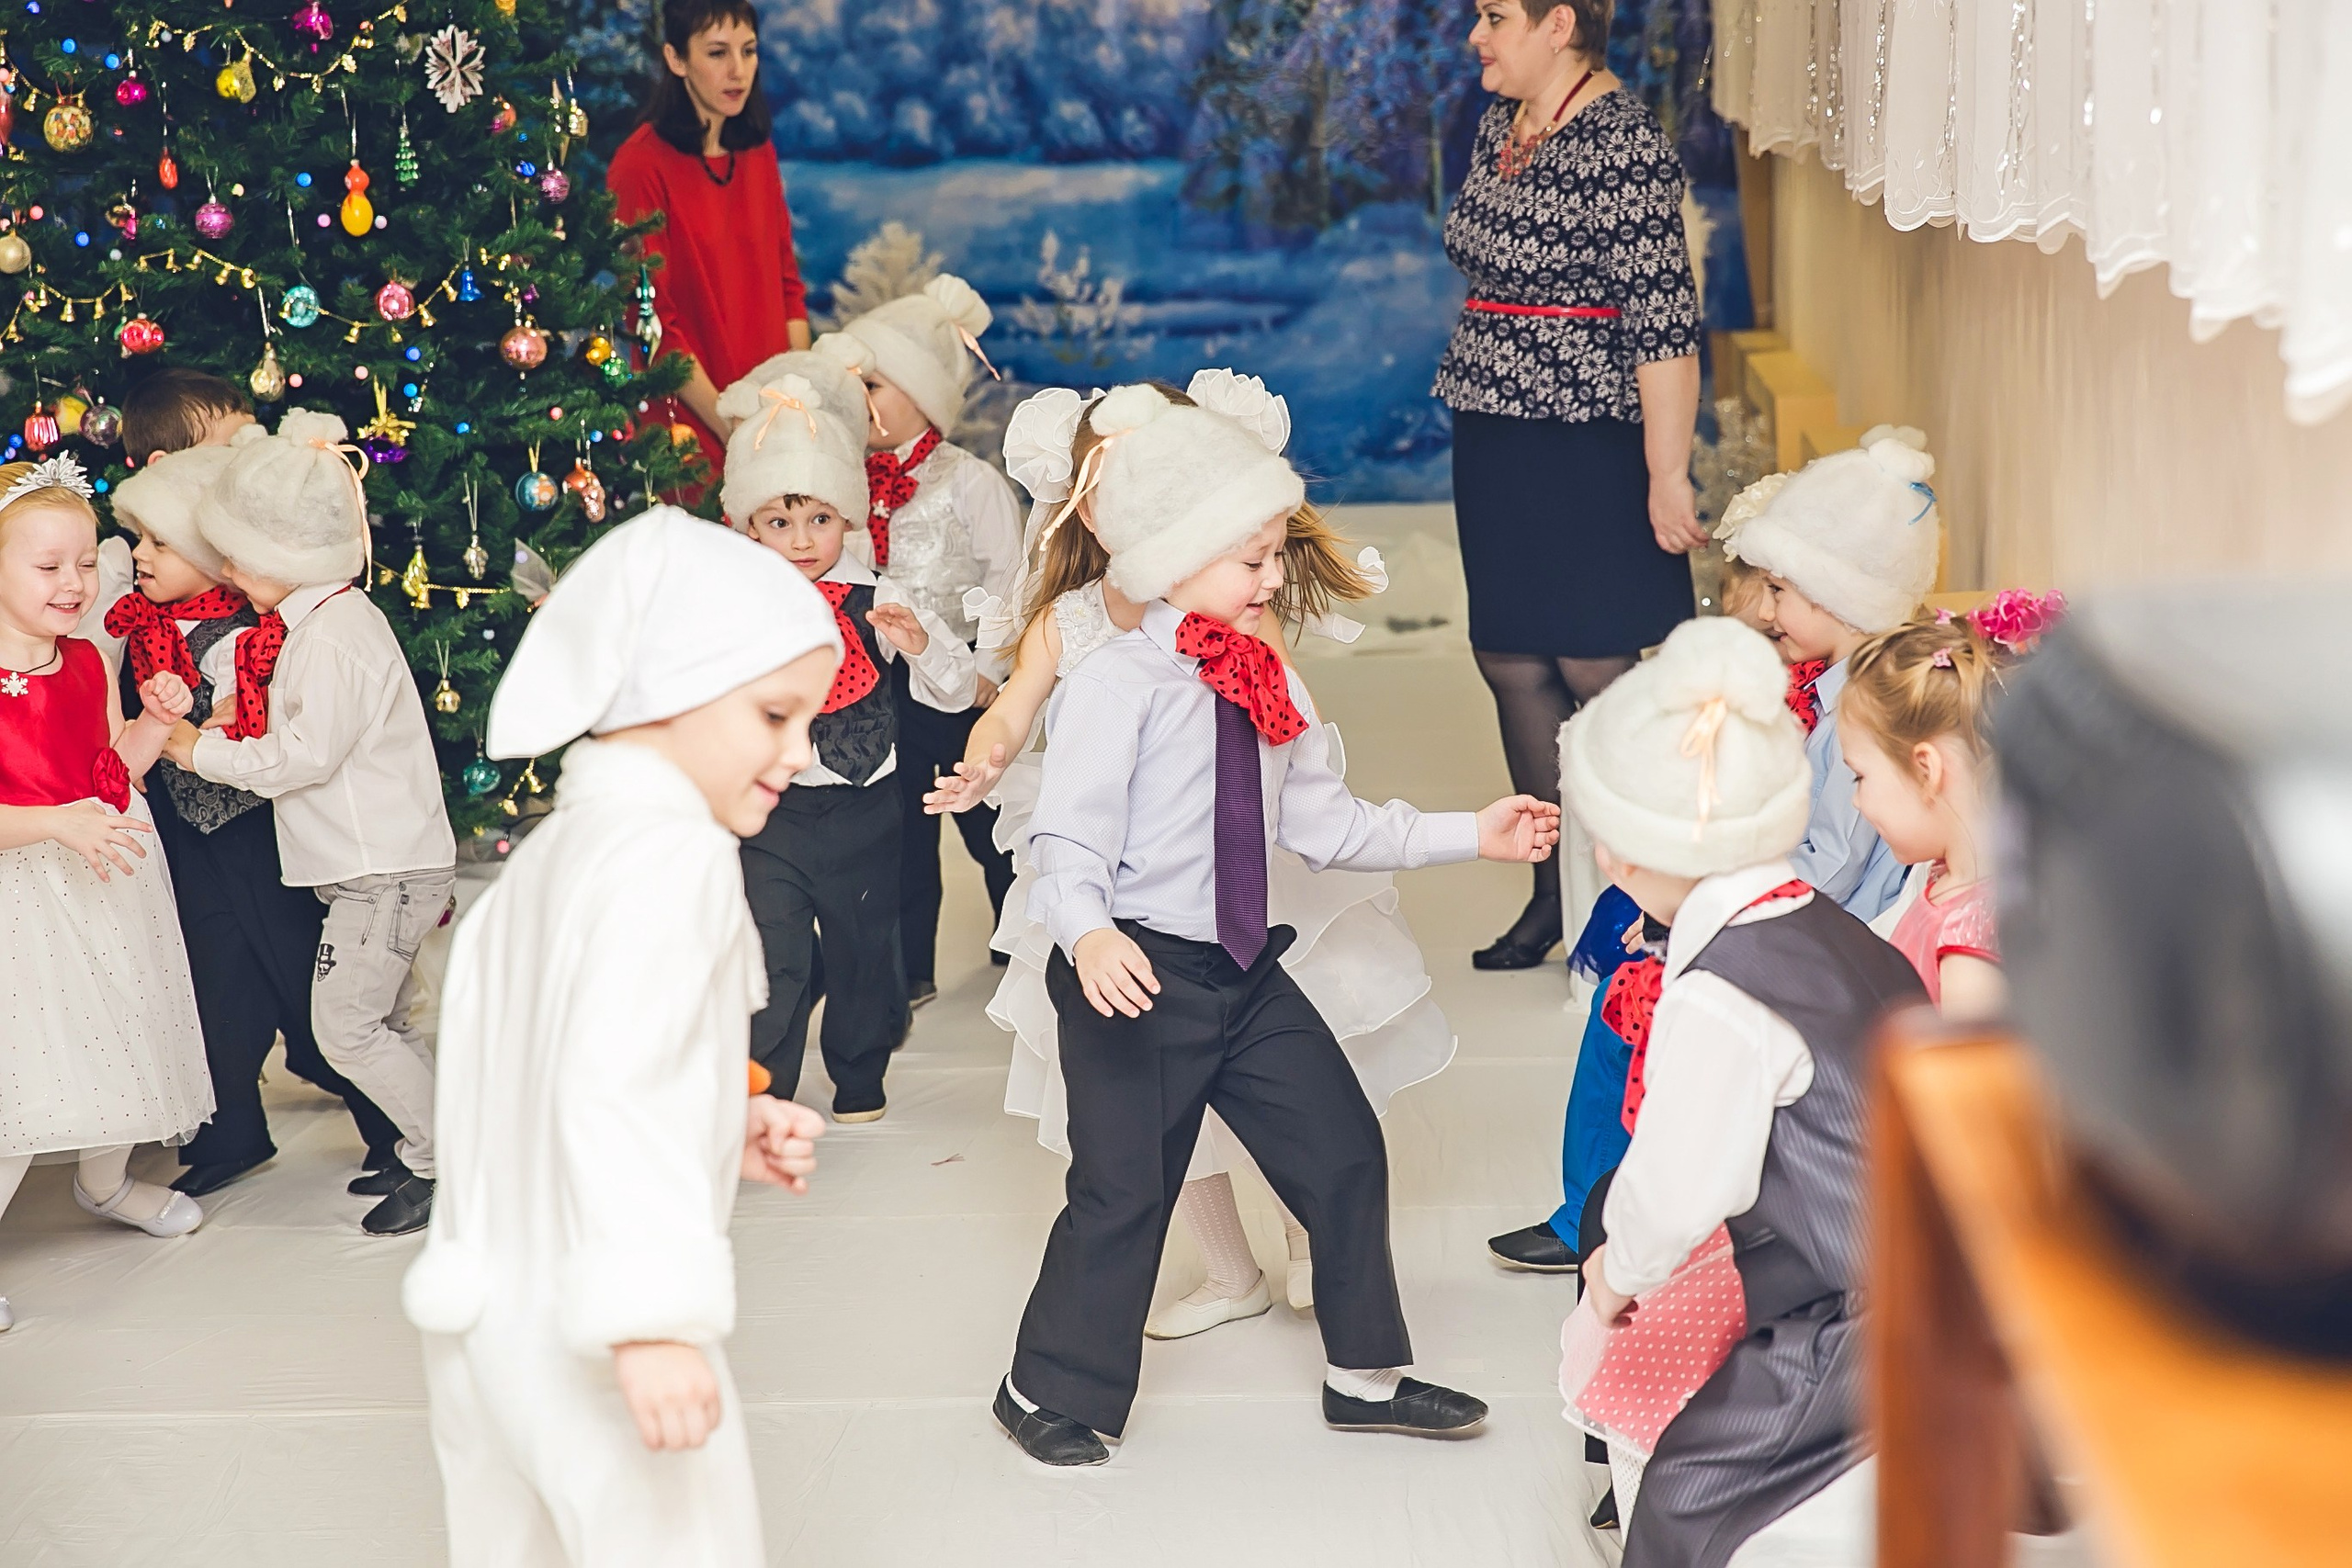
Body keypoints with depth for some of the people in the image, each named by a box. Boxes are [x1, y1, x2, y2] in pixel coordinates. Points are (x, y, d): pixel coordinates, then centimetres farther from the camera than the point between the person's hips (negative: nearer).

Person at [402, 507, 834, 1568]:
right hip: (593, 1351, -10)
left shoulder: (551, 852, 14)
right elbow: (610, 1090, -28)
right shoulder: (670, 852, -16)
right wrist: (651, 1320, -32)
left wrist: (726, 1135, 11)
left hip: (495, 1315, 10)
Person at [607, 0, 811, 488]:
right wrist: (729, 426, -16)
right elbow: (652, 321, -13)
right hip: (690, 429, -6)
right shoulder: (642, 165, -12)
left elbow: (786, 282, 12)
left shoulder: (758, 154, 9)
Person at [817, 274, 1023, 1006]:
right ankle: (910, 968, 21)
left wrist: (989, 666, -12)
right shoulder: (856, 483, 3)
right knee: (900, 824, 11)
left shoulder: (969, 480, -10)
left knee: (985, 819, 8)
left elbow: (1006, 577, -10)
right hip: (882, 676, 5)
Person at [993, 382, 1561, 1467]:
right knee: (1123, 1192, 1)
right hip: (1137, 975, -8)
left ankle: (1366, 1377, 27)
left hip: (1244, 970, 8)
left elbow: (1323, 823, 12)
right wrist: (1088, 935, -38)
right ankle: (1051, 1394, 23)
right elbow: (1067, 836, -20)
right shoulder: (1117, 685, -15)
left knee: (1344, 1153, 10)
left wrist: (1470, 835, 10)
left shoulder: (1264, 685, 9)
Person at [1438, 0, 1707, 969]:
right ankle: (1557, 889, 23)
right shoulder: (1498, 126, 9)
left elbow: (1664, 325, -19)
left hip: (1586, 447, -8)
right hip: (1491, 441, 9)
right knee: (1511, 663, 11)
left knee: (1594, 668, -2)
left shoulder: (1623, 145, -17)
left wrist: (1668, 479, -20)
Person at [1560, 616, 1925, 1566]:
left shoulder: (1715, 1000, -21)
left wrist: (1624, 1269, 2)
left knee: (1689, 1488, -2)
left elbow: (1681, 1186, -19)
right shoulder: (1822, 926, 8)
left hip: (1871, 1324, -9)